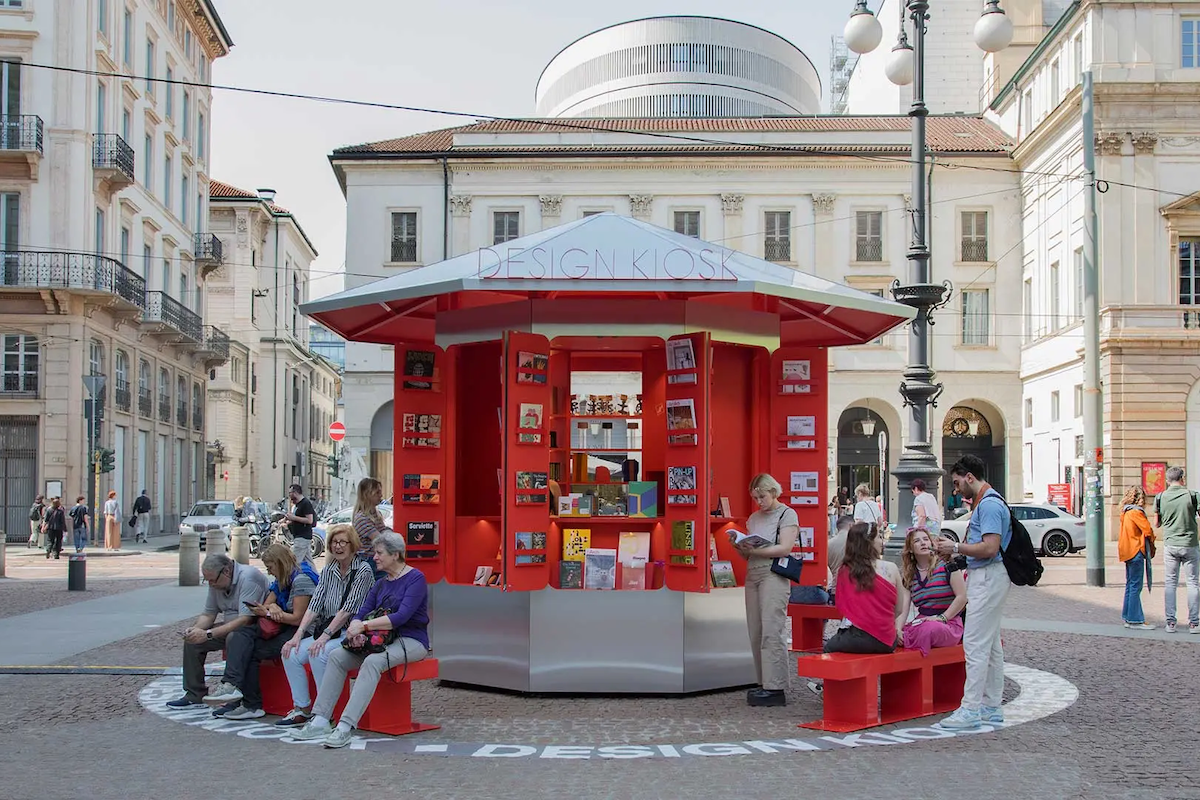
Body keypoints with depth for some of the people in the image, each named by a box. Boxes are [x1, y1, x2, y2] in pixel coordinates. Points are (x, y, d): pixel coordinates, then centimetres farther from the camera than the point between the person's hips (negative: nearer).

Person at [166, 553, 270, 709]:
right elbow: (208, 614, 8)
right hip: (230, 626, 9)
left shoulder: (248, 578, -24)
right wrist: (195, 628, -15)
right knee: (193, 639, -1)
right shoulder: (216, 582, 2)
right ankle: (195, 695, 3)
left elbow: (245, 619, -31)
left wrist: (208, 634, -32)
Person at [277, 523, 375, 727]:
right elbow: (315, 604, 4)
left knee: (319, 654, -30)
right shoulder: (328, 571, 11)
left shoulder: (363, 570, -9)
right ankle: (301, 708, -2)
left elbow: (348, 609, -17)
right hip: (328, 632, 7)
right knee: (291, 654, -12)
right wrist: (298, 635, -8)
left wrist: (325, 636, -22)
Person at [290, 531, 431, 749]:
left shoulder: (415, 578, -8)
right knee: (336, 656, -13)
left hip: (411, 641, -7)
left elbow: (402, 616, -20)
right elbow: (362, 613, 7)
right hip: (381, 641, 8)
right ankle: (319, 722, -17)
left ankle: (346, 727, -41)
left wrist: (364, 625, -24)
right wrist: (356, 630, -17)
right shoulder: (380, 584, 16)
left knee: (373, 661, -35)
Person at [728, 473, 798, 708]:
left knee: (771, 632, -12)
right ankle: (764, 684, 9)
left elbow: (785, 548, -11)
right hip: (752, 575, 7)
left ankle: (775, 688, -12)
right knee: (755, 633, 4)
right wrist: (739, 545, -3)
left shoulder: (787, 514, 1)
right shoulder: (754, 518, 20)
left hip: (774, 575, -7)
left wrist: (754, 550, -18)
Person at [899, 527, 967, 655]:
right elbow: (903, 609, 4)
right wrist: (898, 629, -15)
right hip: (922, 621, 4)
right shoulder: (908, 575, 13)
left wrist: (941, 618, -14)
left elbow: (962, 596, -5)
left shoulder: (946, 565, 0)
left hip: (949, 623, -4)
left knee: (928, 629, -39)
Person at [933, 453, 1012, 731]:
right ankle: (991, 708, 18)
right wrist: (955, 548, 11)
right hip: (985, 578, 11)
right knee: (991, 645, 13)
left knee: (975, 643, -10)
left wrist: (956, 548, -14)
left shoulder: (989, 504, -16)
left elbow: (990, 548, -24)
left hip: (988, 578, -11)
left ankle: (971, 709, -9)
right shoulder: (985, 502, 18)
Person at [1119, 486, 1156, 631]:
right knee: (1135, 586, -8)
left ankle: (1127, 618, 17)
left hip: (1128, 552, 10)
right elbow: (1148, 531, -17)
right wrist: (1151, 541, 4)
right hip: (1136, 552, -10)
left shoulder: (1125, 512, 13)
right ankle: (1135, 620, -7)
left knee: (1130, 585, 13)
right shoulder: (1136, 512, -14)